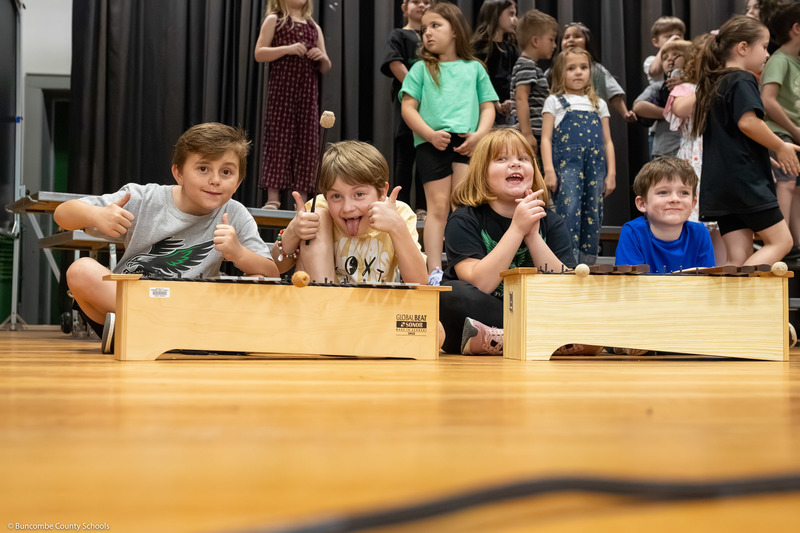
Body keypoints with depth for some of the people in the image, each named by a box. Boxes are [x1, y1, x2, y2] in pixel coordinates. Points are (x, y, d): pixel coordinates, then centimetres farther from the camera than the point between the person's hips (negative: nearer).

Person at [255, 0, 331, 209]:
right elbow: (259, 54, -2)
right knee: (279, 137, -7)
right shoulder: (274, 20, 8)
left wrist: (323, 57, -2)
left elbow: (325, 68, 21)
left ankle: (302, 198, 3)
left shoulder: (314, 27, 19)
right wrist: (287, 49, -15)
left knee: (307, 140, 0)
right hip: (282, 87, -4)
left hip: (308, 90, 4)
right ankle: (273, 197, -7)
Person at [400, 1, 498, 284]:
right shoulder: (422, 68, 14)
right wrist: (431, 134, -9)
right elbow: (408, 107, 6)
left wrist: (479, 135, -5)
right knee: (438, 206, -5)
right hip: (431, 143, 0)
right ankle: (435, 271, -4)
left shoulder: (474, 68, 17)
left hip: (466, 142, 0)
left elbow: (488, 107, 14)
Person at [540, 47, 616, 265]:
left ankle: (587, 264, 6)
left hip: (595, 165, 4)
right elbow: (546, 138, 3)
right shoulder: (555, 101, 11)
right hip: (566, 164, -4)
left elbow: (607, 141, 19)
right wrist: (549, 171, -9)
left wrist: (611, 173, 8)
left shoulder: (599, 104, 22)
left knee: (593, 214, 0)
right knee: (568, 210, -17)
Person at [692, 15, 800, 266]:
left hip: (718, 183, 9)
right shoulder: (743, 80, -9)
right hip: (745, 178, -9)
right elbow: (748, 122, -24)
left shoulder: (714, 84, 19)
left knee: (739, 255, 7)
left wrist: (766, 156, 27)